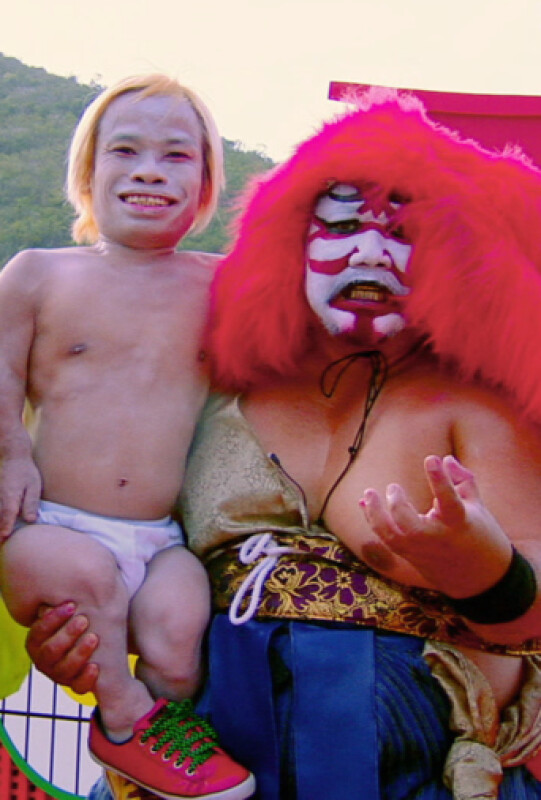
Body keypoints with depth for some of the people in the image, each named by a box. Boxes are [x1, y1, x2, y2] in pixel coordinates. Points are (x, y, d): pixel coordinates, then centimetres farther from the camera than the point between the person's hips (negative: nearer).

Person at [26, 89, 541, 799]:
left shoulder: (472, 402, 2)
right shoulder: (230, 388, 10)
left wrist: (483, 571, -26)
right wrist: (86, 633, -1)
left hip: (402, 741, 0)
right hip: (211, 727, 1)